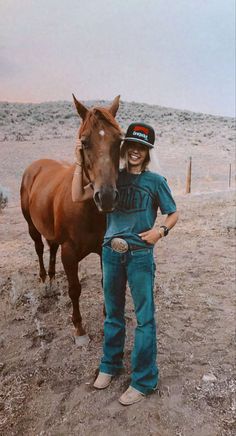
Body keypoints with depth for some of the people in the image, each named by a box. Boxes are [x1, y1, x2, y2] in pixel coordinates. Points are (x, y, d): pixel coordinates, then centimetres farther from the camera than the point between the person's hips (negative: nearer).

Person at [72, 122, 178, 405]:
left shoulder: (156, 181, -3)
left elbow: (173, 214, 2)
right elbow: (78, 197, -2)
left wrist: (161, 230, -18)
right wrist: (79, 163, -10)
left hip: (140, 255, -3)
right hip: (111, 253, 3)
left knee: (145, 317, 5)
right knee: (113, 313, 18)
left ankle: (143, 380, 23)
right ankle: (110, 365, 39)